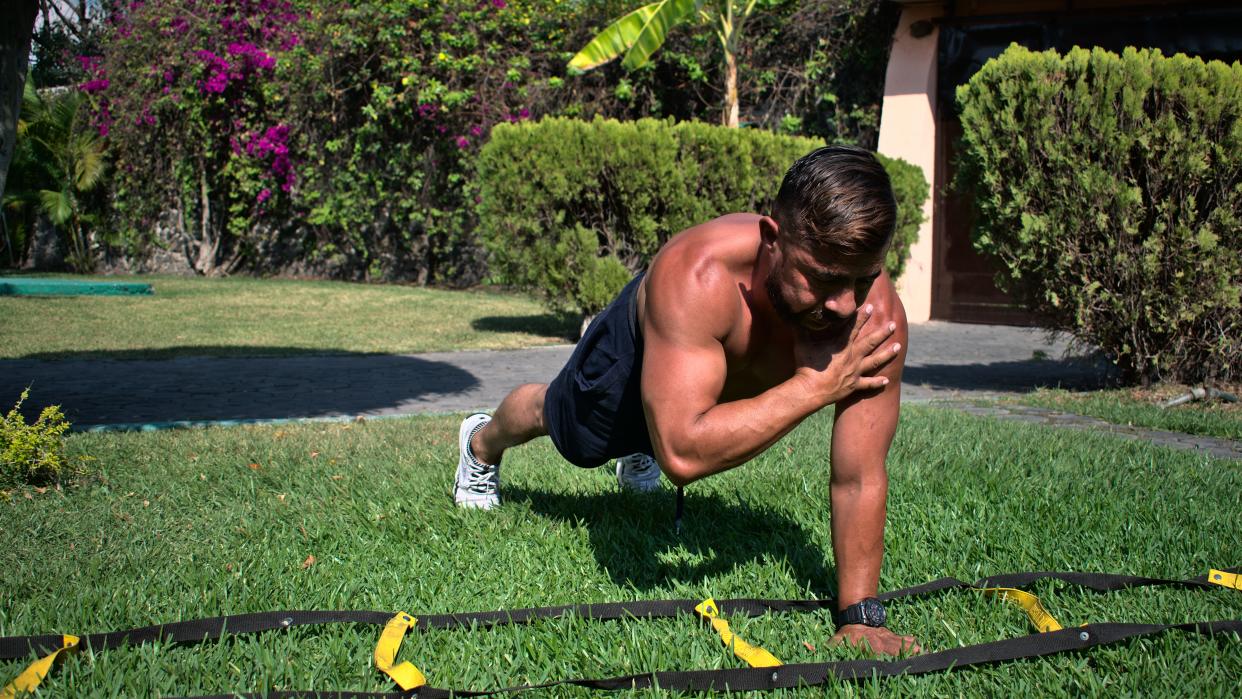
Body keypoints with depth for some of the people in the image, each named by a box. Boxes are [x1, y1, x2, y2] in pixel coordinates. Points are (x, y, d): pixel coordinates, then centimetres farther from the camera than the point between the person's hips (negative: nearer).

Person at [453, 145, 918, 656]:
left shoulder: (877, 312, -40)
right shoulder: (698, 274, -50)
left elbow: (860, 478, -34)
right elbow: (682, 455, -56)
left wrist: (860, 618, -37)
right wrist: (815, 385, -53)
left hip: (733, 375, 3)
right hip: (638, 348, -2)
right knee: (562, 425, 29)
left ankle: (637, 453, 72)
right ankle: (481, 444, 63)